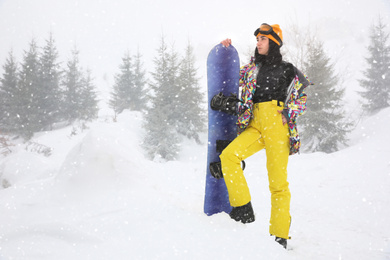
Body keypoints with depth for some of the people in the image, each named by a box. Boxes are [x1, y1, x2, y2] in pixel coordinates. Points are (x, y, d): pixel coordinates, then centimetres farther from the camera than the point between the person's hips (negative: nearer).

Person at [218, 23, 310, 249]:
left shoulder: (288, 70, 11)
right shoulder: (252, 68, 21)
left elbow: (303, 97, 14)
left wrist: (289, 112, -2)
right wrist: (226, 52, 24)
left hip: (277, 124, -4)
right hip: (255, 124, 4)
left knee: (278, 181, -9)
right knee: (228, 155, -21)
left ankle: (280, 236, -6)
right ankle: (244, 210, -13)